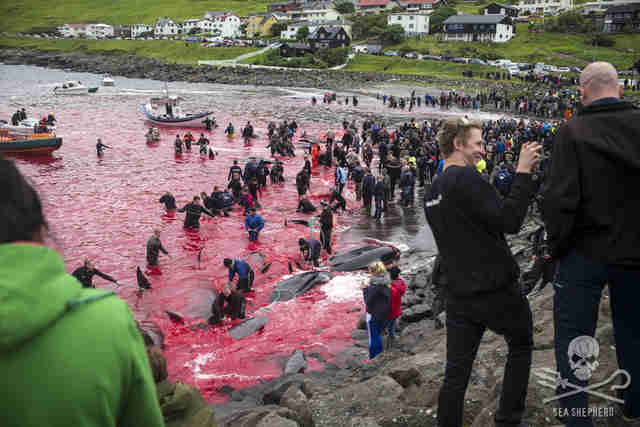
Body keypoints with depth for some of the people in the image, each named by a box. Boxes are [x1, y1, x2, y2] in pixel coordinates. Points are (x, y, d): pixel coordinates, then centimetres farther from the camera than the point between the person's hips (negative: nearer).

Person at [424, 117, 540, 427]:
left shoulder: (432, 193, 11)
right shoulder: (466, 177, -17)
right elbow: (509, 221, -22)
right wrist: (523, 172, -17)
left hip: (459, 296, 7)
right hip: (496, 291, -7)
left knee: (456, 372, 9)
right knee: (521, 345, 19)